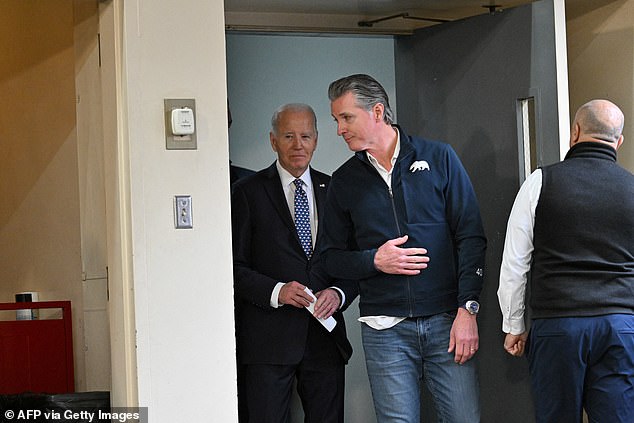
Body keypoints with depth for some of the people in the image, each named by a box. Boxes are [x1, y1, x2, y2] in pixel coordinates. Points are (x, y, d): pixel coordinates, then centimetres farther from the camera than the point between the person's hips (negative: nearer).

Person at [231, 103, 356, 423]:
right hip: (269, 337, -3)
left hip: (325, 336, 3)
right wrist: (276, 291, -16)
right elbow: (234, 267, -2)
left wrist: (339, 293, -7)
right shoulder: (248, 192, 2)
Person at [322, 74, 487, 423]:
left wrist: (467, 309, -8)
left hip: (446, 321, -1)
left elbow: (471, 236, 1)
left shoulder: (438, 158, 4)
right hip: (385, 328, 1)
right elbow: (331, 257, 14)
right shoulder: (344, 181, 10)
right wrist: (373, 261, -7)